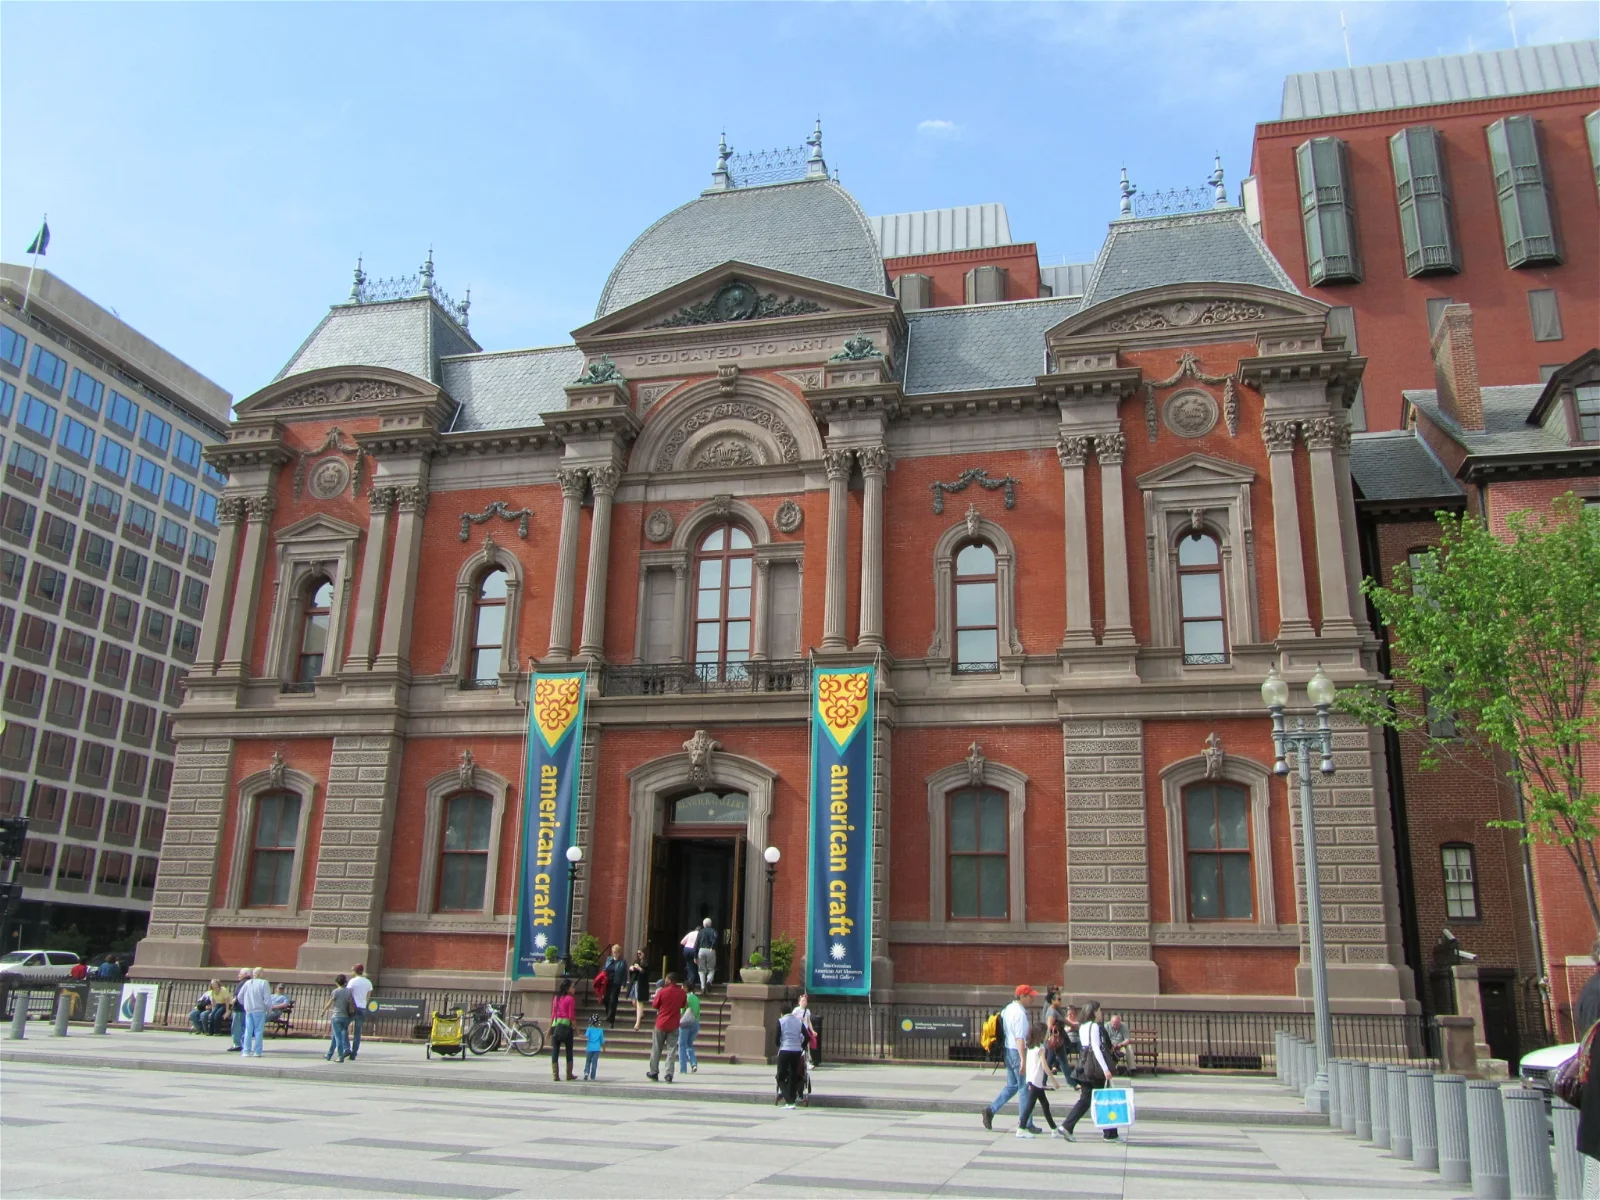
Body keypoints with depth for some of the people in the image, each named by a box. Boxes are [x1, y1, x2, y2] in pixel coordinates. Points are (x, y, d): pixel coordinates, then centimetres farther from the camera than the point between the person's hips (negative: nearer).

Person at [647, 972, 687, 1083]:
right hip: (674, 1025, 2)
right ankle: (669, 1074, -4)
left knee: (656, 1050, 12)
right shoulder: (682, 993, -3)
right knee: (671, 1050, 4)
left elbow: (655, 1005, -1)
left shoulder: (662, 992, -12)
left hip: (661, 1024, -2)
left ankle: (654, 1073, 18)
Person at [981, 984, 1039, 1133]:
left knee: (1011, 1086, 18)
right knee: (1024, 1088, 2)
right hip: (1017, 1052, -9)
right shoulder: (1020, 1013, -19)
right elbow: (1020, 1039, -24)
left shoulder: (1008, 1008, 9)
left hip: (1008, 1050, 9)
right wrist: (1023, 1060, -26)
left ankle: (990, 1110, 13)